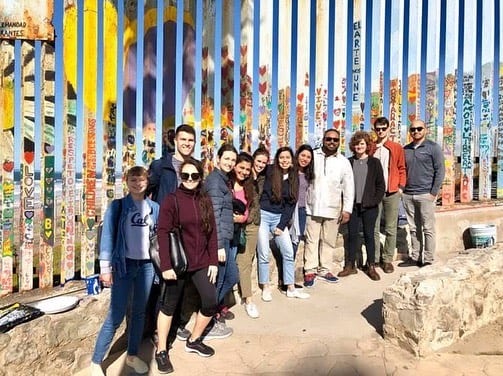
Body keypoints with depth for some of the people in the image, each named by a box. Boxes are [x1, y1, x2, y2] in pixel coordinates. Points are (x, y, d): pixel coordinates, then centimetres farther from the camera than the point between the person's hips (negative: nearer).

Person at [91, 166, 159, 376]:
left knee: (139, 312, 13)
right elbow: (108, 236, -6)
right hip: (124, 265, -3)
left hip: (146, 265, 4)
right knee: (116, 315, -2)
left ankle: (132, 356, 30)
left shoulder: (154, 207, 6)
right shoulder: (117, 206, -3)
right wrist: (105, 268, -10)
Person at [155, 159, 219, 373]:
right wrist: (166, 265, -19)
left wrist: (213, 261, 3)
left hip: (201, 262, 5)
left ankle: (193, 341, 31)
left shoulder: (205, 201, 4)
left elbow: (212, 232, 6)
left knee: (211, 302, 6)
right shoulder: (171, 200, -10)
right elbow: (162, 233, -14)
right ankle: (161, 351, 29)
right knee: (169, 305, 11)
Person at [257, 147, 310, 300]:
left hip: (280, 218, 4)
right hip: (263, 215, -4)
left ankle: (291, 288, 18)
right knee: (264, 254, 0)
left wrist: (282, 225, -1)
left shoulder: (294, 178, 5)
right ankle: (265, 288, 17)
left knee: (289, 253, 4)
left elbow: (291, 203, 3)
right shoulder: (269, 171, -4)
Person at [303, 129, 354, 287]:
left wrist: (347, 209, -2)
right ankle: (310, 270, 14)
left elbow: (349, 187, 4)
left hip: (333, 208, 1)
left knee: (328, 241, 9)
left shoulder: (344, 161, 4)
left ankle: (324, 269, 23)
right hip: (313, 207, -1)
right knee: (311, 240, 3)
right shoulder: (313, 155, 2)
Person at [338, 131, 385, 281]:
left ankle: (371, 266, 14)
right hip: (352, 205, 1)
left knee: (369, 235, 5)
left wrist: (375, 200, -8)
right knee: (352, 235, 6)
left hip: (369, 206, -1)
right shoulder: (349, 162, 7)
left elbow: (381, 184, 3)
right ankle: (350, 265, 15)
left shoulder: (374, 162, 4)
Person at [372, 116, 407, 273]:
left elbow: (402, 169, 7)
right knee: (374, 228, 4)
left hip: (392, 193, -1)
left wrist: (401, 186, -2)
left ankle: (387, 259, 13)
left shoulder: (396, 147, 7)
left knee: (390, 229, 3)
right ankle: (374, 258, 13)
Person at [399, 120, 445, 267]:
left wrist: (434, 192, -10)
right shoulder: (405, 149, 13)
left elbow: (440, 171, -3)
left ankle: (428, 260, 8)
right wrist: (402, 188, 8)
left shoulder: (433, 147, 1)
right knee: (414, 229, 9)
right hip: (408, 195, 4)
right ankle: (415, 257, 17)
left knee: (428, 229, 0)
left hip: (425, 194, -4)